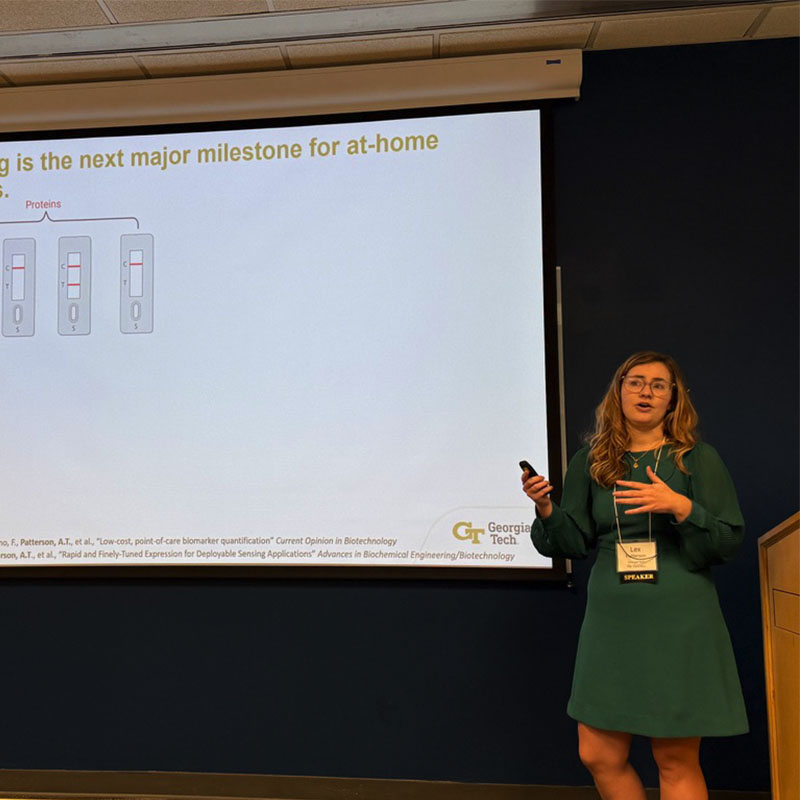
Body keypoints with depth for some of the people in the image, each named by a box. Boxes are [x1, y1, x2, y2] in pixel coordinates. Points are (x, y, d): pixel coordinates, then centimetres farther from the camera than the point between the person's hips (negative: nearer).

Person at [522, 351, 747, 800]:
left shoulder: (697, 459, -1)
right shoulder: (591, 463, 7)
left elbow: (730, 542, -3)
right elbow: (577, 543, 8)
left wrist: (681, 507, -20)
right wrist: (547, 509, -10)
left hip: (678, 624, -3)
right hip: (611, 621, 3)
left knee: (677, 760, 7)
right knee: (599, 756, 9)